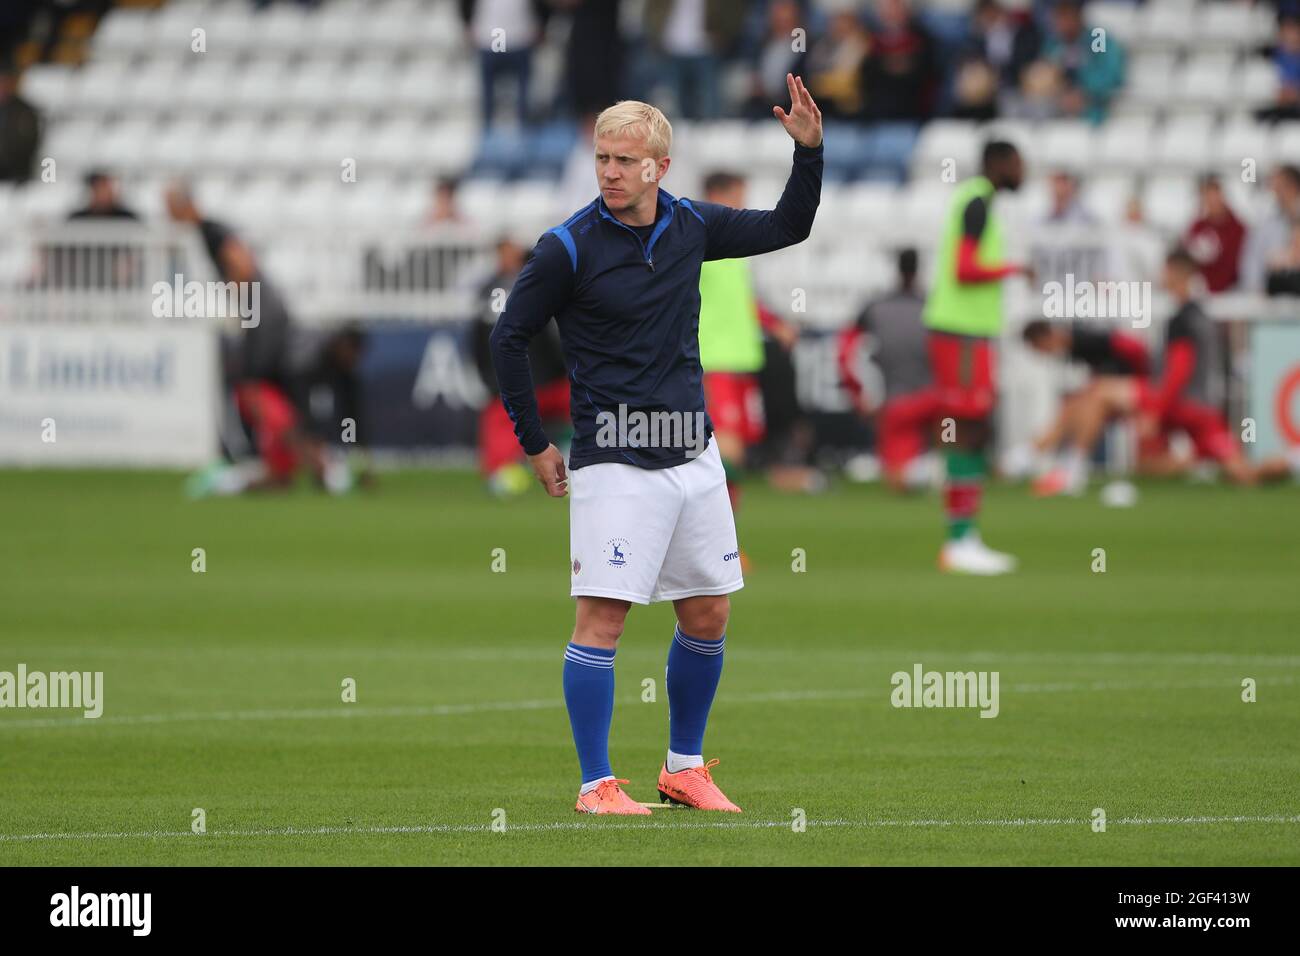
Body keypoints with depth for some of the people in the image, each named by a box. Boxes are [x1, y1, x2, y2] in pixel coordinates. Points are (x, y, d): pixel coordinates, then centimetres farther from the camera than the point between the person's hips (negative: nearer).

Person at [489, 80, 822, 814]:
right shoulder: (569, 248, -10)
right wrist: (536, 444, 0)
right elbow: (510, 337, -1)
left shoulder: (690, 226, 4)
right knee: (602, 618, -10)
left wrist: (810, 151, 3)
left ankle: (684, 768, 23)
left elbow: (788, 228, 18)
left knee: (708, 617, 9)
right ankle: (597, 785, -3)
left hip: (693, 453, 6)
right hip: (614, 463, -6)